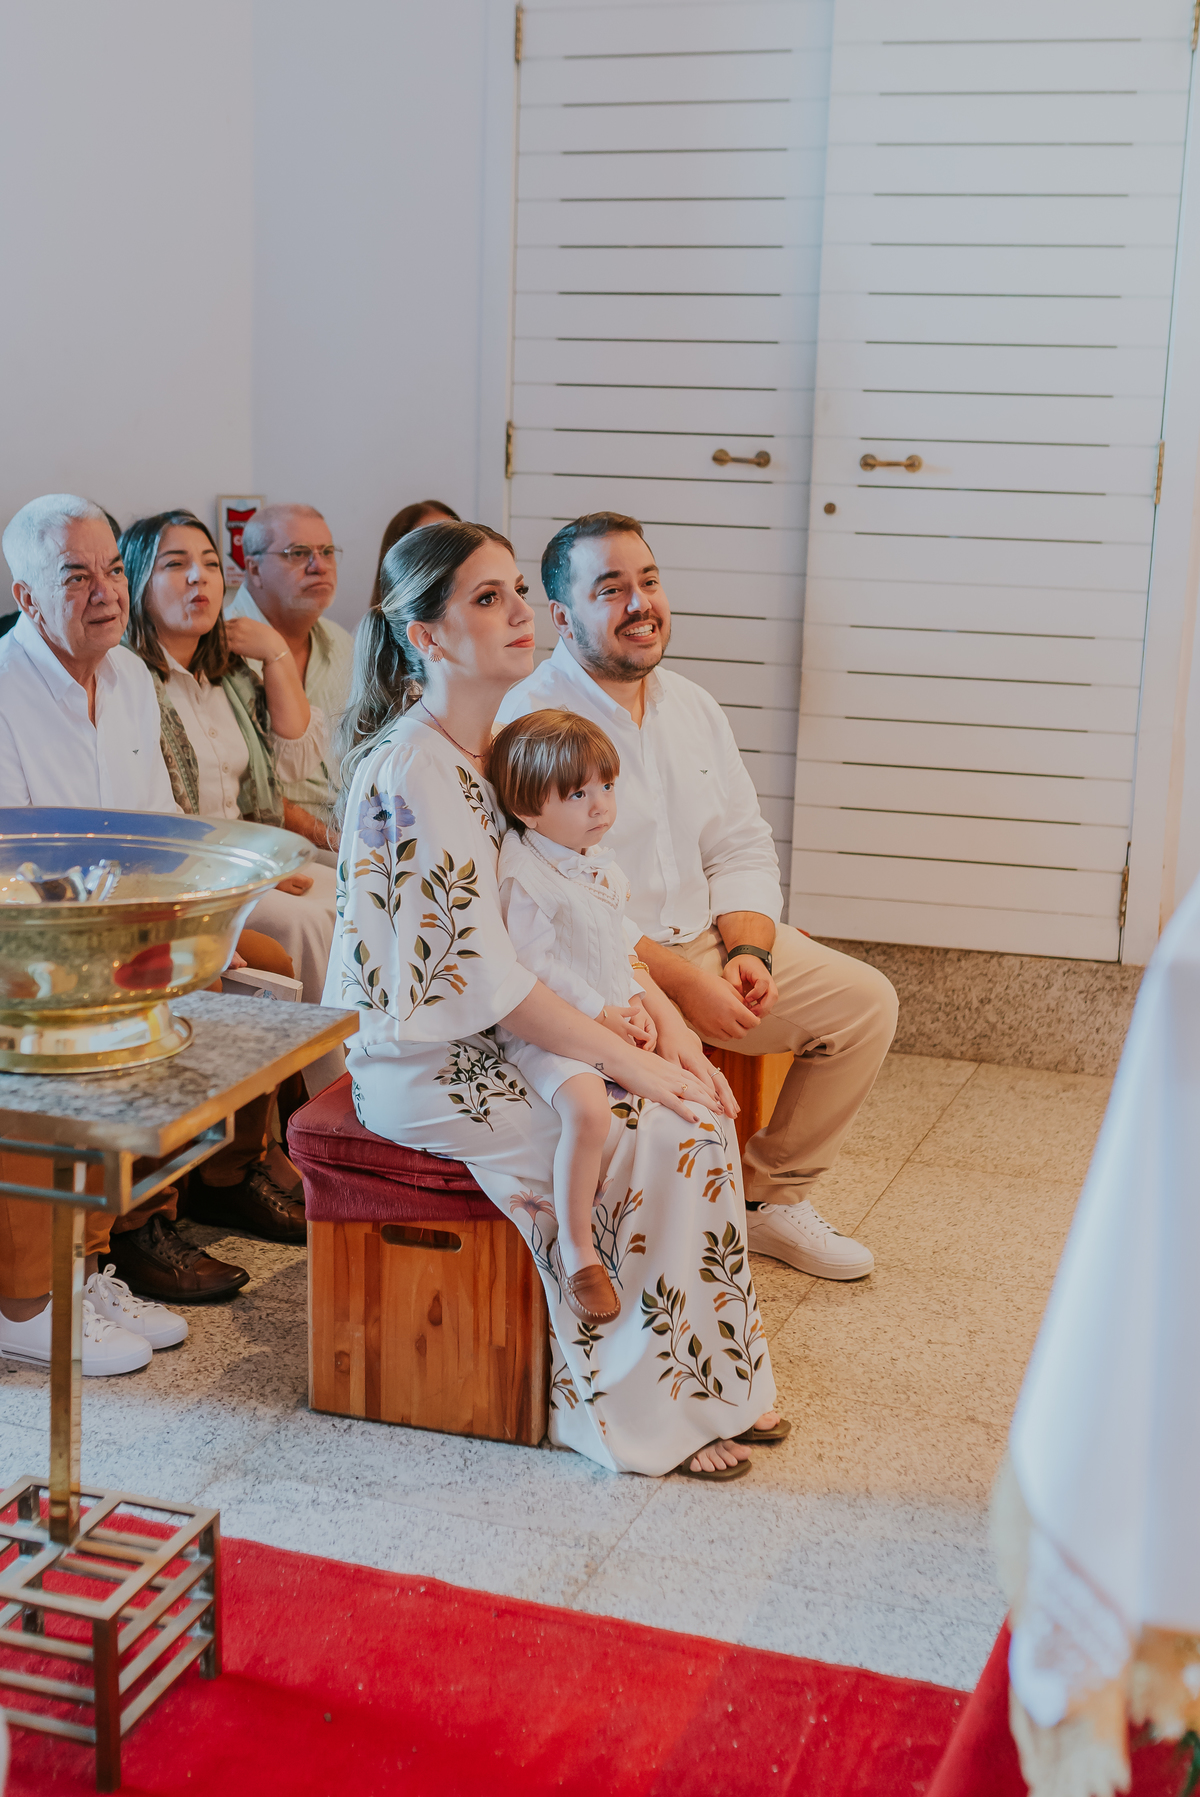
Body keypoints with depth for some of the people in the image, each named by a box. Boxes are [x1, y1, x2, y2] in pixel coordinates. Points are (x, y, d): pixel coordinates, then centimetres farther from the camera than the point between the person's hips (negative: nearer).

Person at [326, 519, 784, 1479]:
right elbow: (478, 970, -23)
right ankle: (640, 1409, -2)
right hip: (426, 1066, -8)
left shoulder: (496, 748, 9)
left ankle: (715, 1378, 5)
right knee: (663, 1132, -17)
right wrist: (627, 1059, -20)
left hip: (493, 1036, 8)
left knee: (696, 1104, -7)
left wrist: (663, 1020, -1)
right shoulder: (414, 771, -21)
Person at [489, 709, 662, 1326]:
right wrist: (601, 1014, -17)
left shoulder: (601, 866, 13)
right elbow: (533, 965, -19)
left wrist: (636, 1003, 4)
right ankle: (577, 1252, -20)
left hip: (612, 1018, 9)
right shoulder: (525, 876, -16)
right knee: (589, 1108, -34)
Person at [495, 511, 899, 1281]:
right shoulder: (528, 722, -14)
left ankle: (771, 1196, 16)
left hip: (708, 936, 8)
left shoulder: (692, 706, 11)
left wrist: (748, 952, -9)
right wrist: (684, 984, -22)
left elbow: (742, 848, 11)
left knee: (865, 1001, 0)